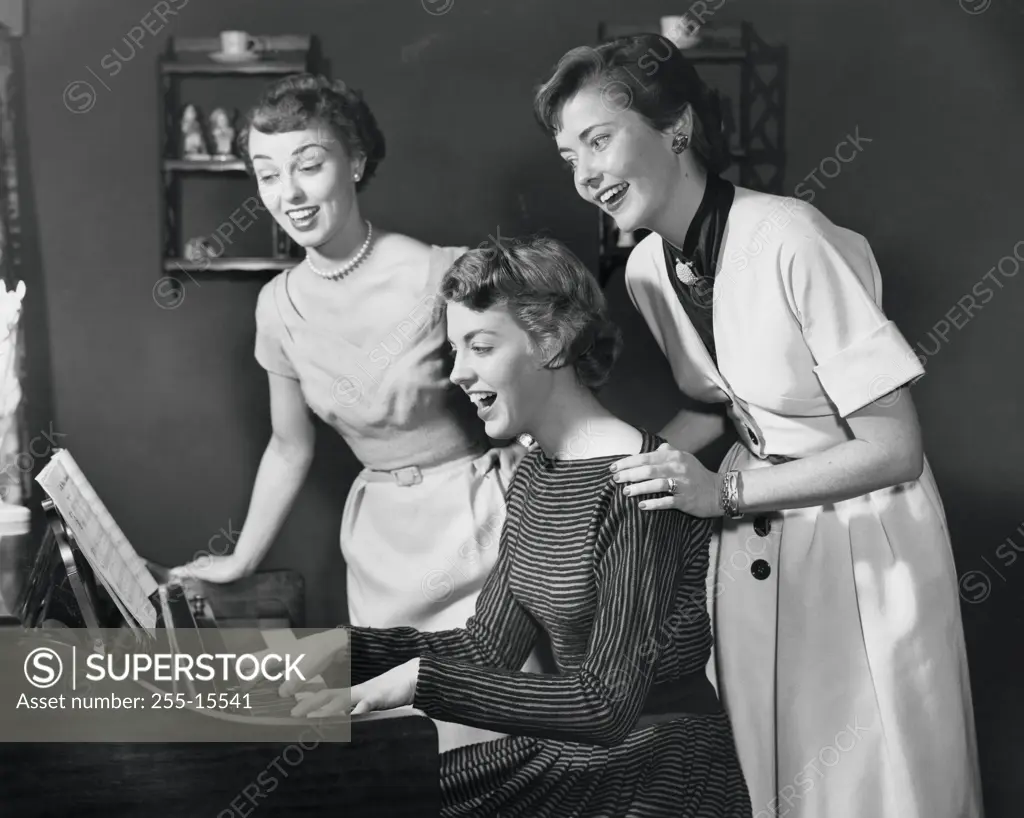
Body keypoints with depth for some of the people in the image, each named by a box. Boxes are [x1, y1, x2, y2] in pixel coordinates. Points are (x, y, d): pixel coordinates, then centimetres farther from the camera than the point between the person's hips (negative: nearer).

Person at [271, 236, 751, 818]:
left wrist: (422, 680, -27)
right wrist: (350, 646, -4)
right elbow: (490, 648, 8)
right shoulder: (535, 474, 7)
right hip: (560, 757, 7)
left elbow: (608, 705, -25)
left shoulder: (637, 486, -22)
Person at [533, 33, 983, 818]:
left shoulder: (789, 239, -26)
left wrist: (725, 491, -27)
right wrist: (635, 460, -4)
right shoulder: (646, 267, -4)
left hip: (865, 538, -6)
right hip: (749, 543, 6)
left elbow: (896, 450, -23)